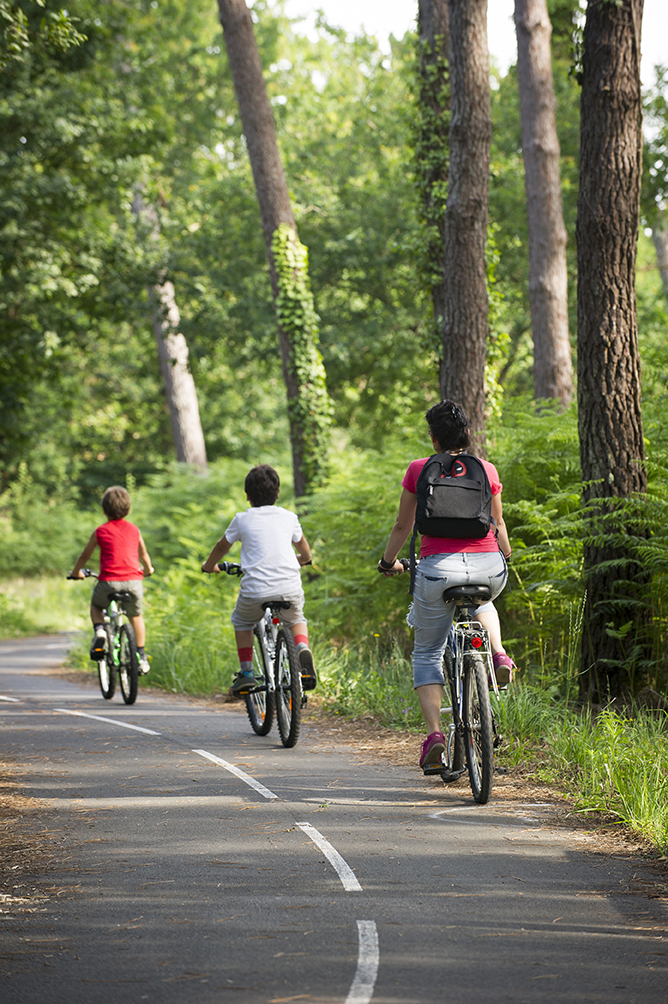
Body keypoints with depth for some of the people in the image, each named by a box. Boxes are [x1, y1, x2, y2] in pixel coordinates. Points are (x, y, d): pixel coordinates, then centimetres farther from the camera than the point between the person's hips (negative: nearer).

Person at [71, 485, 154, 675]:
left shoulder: (100, 532, 6)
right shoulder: (134, 530, 12)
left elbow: (84, 556, 18)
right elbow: (144, 555, 28)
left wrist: (76, 572, 37)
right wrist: (148, 569, 49)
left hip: (109, 581, -2)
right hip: (133, 582, 2)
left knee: (95, 605, 28)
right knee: (136, 615, 26)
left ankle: (99, 631, 0)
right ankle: (141, 656, 21)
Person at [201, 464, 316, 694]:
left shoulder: (242, 520, 7)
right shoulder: (289, 517, 13)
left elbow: (222, 547, 24)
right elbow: (305, 553, 30)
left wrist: (209, 565, 45)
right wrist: (302, 560, 54)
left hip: (255, 591, -1)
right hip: (290, 589, 2)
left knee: (241, 621, 29)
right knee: (296, 620, 30)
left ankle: (246, 672, 18)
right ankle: (303, 651, -1)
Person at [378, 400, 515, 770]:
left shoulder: (418, 470, 2)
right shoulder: (487, 470, 7)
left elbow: (403, 526, 9)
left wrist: (388, 563, 26)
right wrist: (506, 556, 37)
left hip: (439, 567, -2)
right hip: (488, 567, 2)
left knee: (427, 654, 14)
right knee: (481, 601, 40)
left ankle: (434, 732, -2)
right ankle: (499, 654, 13)